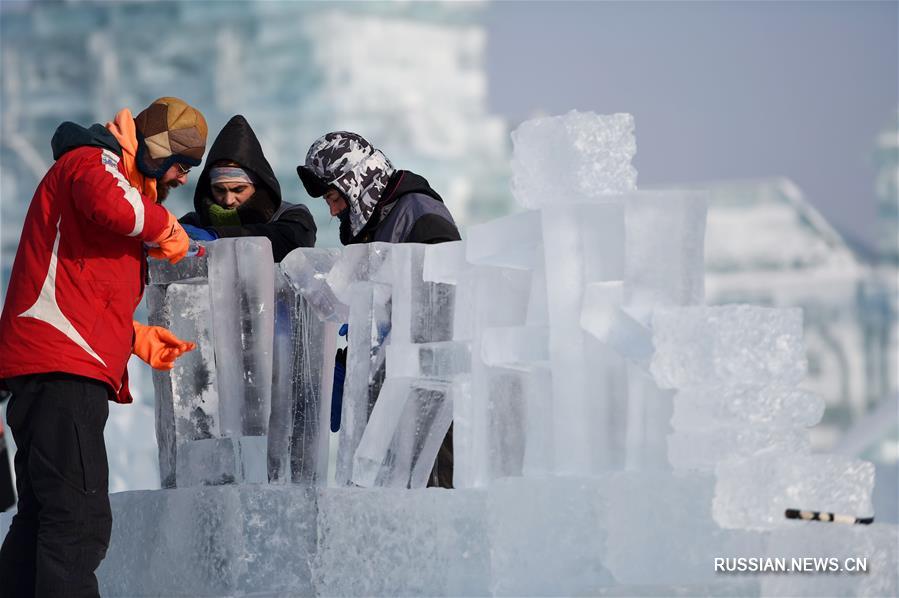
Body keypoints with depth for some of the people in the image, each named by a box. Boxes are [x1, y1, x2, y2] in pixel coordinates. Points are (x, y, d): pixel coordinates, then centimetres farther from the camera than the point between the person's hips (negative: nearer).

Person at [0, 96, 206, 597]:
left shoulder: (108, 176, 31)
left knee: (43, 520, 11)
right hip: (62, 369, -11)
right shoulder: (92, 162, 0)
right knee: (80, 519, -20)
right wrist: (165, 228, -6)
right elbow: (113, 206, -26)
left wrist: (138, 337, 20)